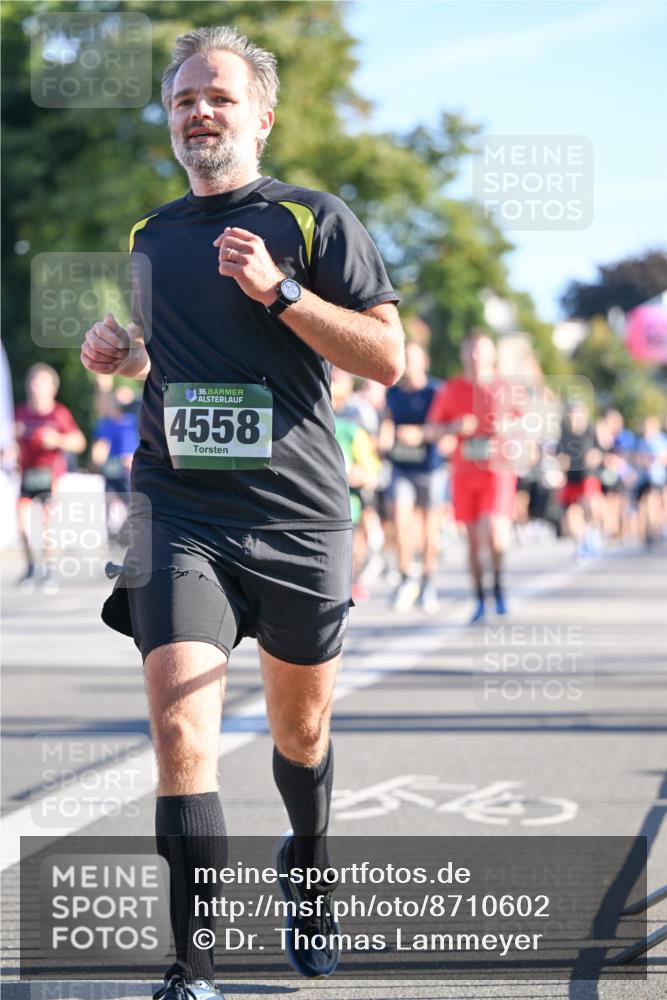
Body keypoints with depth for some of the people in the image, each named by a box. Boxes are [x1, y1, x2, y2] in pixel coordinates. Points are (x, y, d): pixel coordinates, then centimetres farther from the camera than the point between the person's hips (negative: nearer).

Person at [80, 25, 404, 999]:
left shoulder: (316, 218, 0)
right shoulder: (151, 235, 13)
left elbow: (388, 356, -6)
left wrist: (278, 289, -16)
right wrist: (118, 351, 7)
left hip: (300, 517, -1)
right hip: (178, 516, 2)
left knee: (301, 733, 15)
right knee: (182, 729, -17)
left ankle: (308, 869, 46)